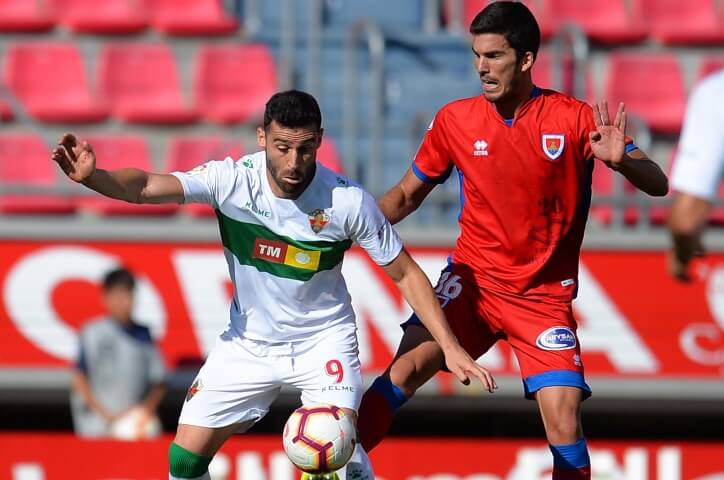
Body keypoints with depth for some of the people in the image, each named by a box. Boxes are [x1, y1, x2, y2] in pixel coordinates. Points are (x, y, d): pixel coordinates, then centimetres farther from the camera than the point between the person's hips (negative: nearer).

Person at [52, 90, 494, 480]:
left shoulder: (348, 201, -21)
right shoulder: (232, 180, -20)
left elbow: (405, 273, -10)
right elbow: (147, 187, -31)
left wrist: (450, 346, -15)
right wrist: (92, 177, -51)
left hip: (323, 339, -2)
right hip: (249, 341, 2)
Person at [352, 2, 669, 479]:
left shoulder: (575, 119, -8)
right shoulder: (455, 120, -1)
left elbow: (658, 185, -9)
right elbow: (408, 194, 13)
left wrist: (621, 161, -31)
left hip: (545, 296, -1)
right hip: (473, 279, 1)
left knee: (564, 421, -15)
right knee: (407, 367, -24)